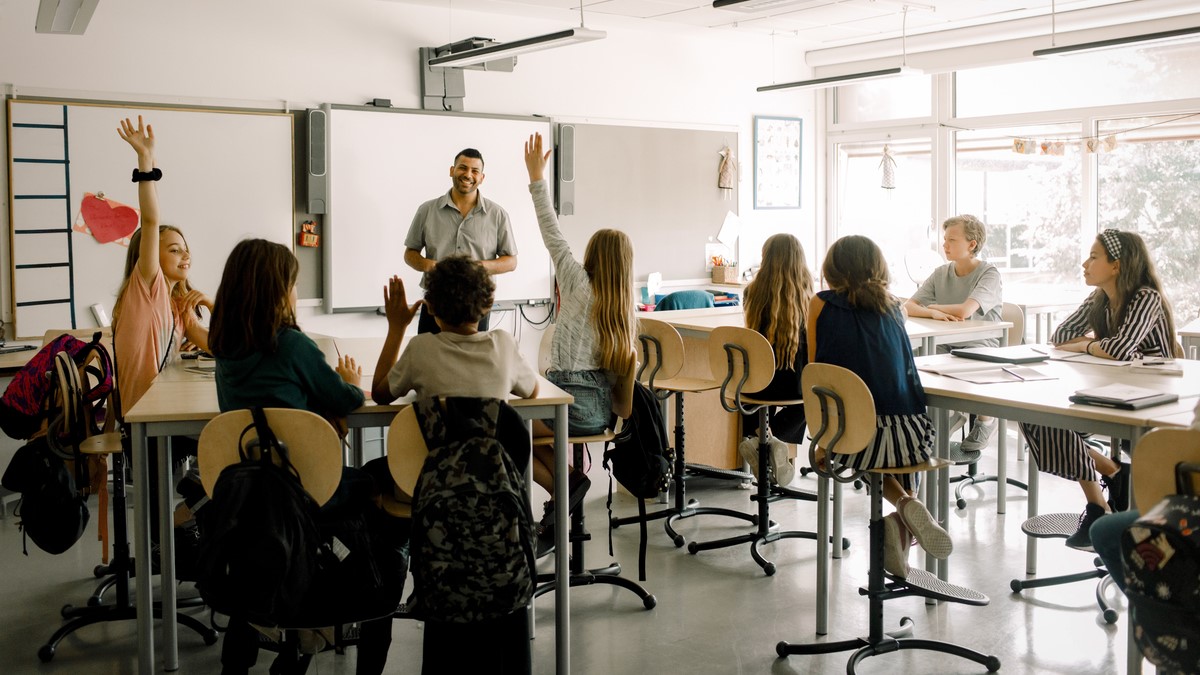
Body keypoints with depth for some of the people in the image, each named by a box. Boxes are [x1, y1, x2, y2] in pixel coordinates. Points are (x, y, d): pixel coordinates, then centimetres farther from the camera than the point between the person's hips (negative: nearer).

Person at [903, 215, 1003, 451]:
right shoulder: (941, 274, 8)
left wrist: (933, 306, -6)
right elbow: (907, 307, 0)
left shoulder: (989, 273, -9)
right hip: (946, 349, 5)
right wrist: (933, 313, -22)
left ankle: (986, 416, 0)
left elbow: (964, 311, -25)